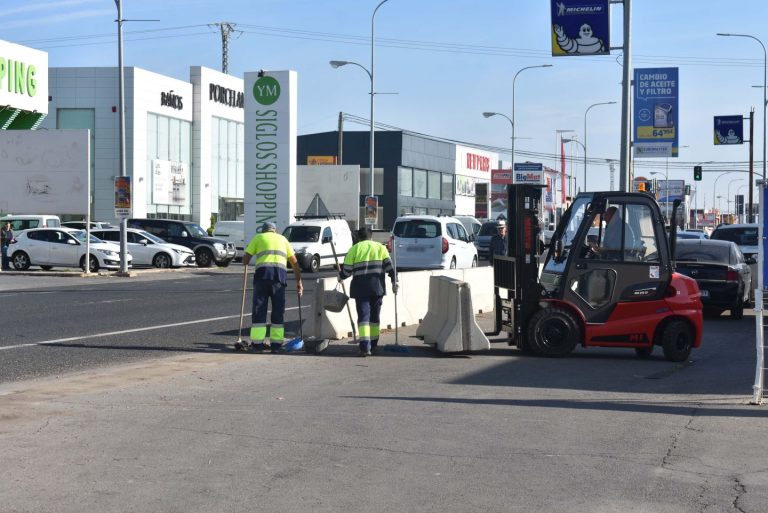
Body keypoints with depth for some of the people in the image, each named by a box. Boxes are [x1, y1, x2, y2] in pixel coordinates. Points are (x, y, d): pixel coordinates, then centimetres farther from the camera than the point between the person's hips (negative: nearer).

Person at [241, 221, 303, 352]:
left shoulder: (258, 237, 20)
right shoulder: (282, 239, 26)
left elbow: (245, 258, 12)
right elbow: (294, 262, 19)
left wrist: (246, 264, 34)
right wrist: (299, 281, 19)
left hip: (262, 272, -1)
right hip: (280, 273, 2)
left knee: (259, 308, 3)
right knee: (278, 309, 8)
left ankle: (257, 343, 0)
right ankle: (276, 343, 5)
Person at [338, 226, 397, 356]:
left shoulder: (354, 249, 4)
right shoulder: (380, 247, 11)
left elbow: (347, 270, 3)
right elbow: (389, 265, 1)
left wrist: (340, 277, 22)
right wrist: (394, 281, 4)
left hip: (360, 287, -2)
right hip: (377, 287, 2)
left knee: (363, 315, -4)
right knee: (374, 316, 15)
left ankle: (365, 347, -17)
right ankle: (373, 345, 23)